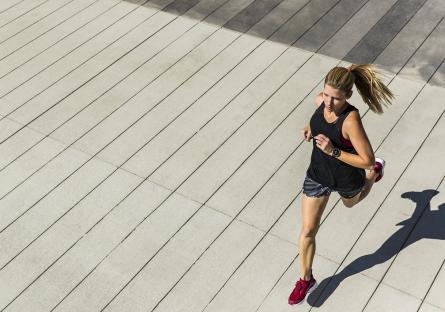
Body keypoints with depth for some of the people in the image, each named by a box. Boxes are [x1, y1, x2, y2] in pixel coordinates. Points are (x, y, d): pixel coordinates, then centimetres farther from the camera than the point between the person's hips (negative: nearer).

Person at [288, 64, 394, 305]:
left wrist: (333, 151, -37)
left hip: (346, 179, -4)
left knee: (350, 203, 35)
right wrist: (311, 129, -12)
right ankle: (306, 280, 28)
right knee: (307, 231, 6)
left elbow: (366, 160, -31)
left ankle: (376, 172, 64)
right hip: (317, 175, 4)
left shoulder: (351, 120, -36)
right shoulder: (320, 100, -18)